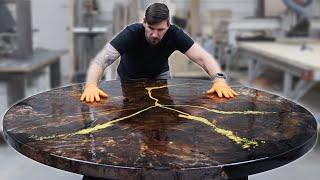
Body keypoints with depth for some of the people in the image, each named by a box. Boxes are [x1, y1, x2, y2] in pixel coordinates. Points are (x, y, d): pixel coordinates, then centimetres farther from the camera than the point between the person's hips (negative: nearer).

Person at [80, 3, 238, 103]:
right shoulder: (131, 33, -37)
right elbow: (101, 60, -45)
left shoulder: (174, 34, -31)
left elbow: (202, 57, -36)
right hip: (130, 78, -1)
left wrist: (219, 79, -55)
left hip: (159, 75, 1)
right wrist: (91, 85, -63)